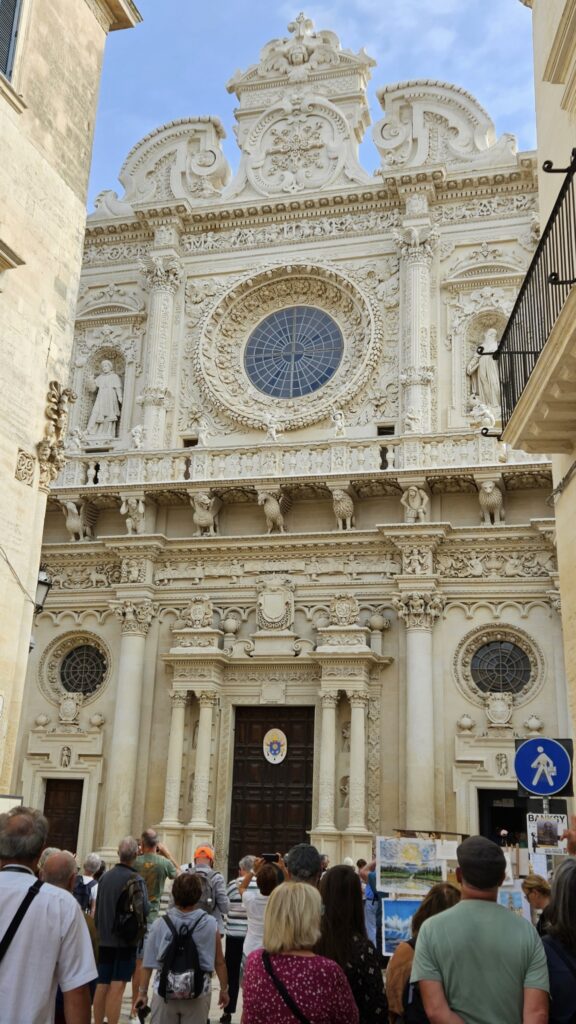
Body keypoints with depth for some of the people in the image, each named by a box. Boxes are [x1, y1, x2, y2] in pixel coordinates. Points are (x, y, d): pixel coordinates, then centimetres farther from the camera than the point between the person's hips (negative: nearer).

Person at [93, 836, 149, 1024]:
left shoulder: (105, 877, 2)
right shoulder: (136, 879, -15)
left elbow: (97, 909, 10)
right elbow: (144, 909, -18)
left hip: (105, 940, 5)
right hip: (126, 940, -5)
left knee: (102, 986, 12)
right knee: (117, 987, -2)